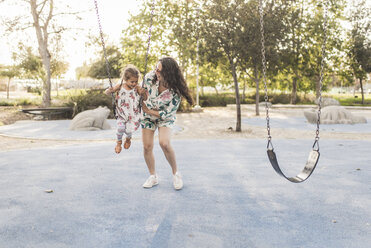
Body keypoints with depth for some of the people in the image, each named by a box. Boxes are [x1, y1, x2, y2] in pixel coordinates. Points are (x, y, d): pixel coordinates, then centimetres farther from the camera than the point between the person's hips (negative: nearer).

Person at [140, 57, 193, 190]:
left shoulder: (176, 90, -30)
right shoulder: (150, 77, -22)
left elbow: (167, 113, -22)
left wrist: (148, 110, -16)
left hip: (165, 117, -3)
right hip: (147, 115, 3)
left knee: (164, 143, -25)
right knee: (147, 147, -2)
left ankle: (175, 173, -2)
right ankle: (153, 177, 17)